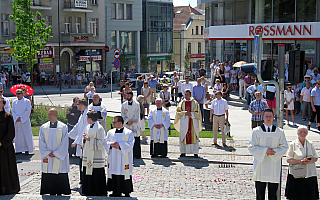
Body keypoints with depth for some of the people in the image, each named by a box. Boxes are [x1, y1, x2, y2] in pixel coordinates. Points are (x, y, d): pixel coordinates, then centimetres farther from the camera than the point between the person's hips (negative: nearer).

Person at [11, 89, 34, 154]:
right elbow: (13, 111, 8)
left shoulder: (27, 101, -2)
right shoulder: (14, 102, 11)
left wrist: (21, 118, -12)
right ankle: (19, 149, 10)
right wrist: (17, 117, -9)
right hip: (17, 121, 4)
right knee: (18, 135, 4)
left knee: (26, 134, -4)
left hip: (25, 121, -4)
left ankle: (27, 149, 2)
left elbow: (28, 111, -8)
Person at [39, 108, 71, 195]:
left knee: (60, 176, -2)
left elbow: (64, 143, -4)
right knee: (48, 176, 2)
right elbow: (41, 143, 4)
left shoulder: (63, 127, -1)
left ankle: (59, 192, 6)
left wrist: (56, 153, -11)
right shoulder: (43, 127, 7)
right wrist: (48, 152, -8)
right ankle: (51, 192, 10)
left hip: (59, 157, -2)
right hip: (47, 157, 2)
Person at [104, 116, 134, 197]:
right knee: (114, 174, 4)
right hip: (113, 159, 4)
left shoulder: (129, 133, -2)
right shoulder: (110, 132, 11)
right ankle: (115, 192, 14)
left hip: (124, 159, -4)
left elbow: (130, 144, -9)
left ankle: (127, 192, 7)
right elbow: (105, 141, 7)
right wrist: (111, 144, -14)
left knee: (125, 174, -2)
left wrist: (120, 145, -19)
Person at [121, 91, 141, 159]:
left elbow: (137, 115, -4)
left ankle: (137, 154, 3)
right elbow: (123, 114, 1)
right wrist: (127, 121, -11)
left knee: (136, 140, -3)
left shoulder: (136, 104, 0)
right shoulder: (124, 104, 7)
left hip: (135, 124, -2)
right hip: (127, 125, 2)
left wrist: (132, 121, -11)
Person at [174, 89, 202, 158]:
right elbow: (178, 111, 2)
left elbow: (198, 112, 0)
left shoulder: (194, 103, 5)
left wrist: (191, 113, -15)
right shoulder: (182, 103, 9)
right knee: (183, 137, -1)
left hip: (193, 122, -1)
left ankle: (195, 153, 1)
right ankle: (183, 152, 7)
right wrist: (185, 113, -14)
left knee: (194, 137, -3)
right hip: (184, 122, 1)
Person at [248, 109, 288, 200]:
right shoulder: (256, 131, 0)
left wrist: (274, 151, -14)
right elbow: (251, 147, -3)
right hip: (260, 164, -1)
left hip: (274, 165, 1)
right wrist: (265, 150, -16)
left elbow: (284, 147, 3)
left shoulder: (279, 132, 4)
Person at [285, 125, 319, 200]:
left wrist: (309, 161, -12)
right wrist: (300, 162, -17)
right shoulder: (293, 144, 0)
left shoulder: (310, 144, 8)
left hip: (309, 174, 2)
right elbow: (288, 160, -3)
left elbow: (315, 158, 10)